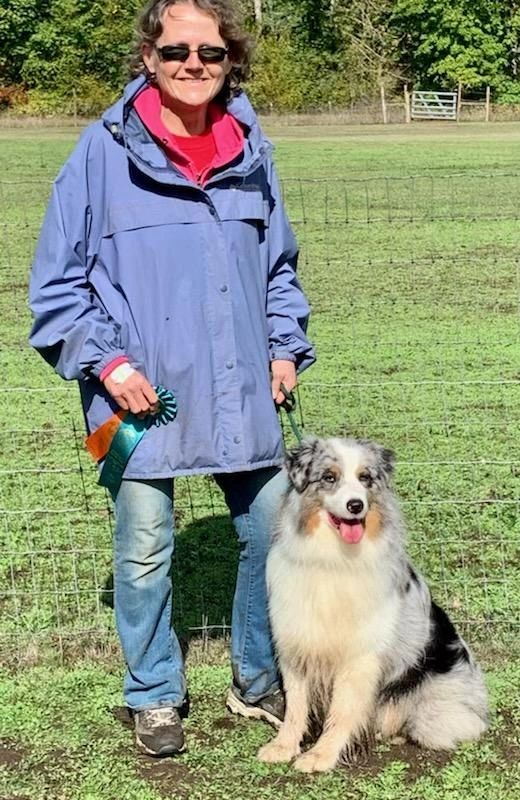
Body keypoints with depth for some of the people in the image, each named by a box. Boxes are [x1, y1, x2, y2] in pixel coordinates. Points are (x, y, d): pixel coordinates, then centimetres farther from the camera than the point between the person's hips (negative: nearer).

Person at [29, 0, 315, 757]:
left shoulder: (250, 147, 5)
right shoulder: (106, 148, -8)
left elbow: (279, 264, 17)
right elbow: (57, 278, -4)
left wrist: (287, 346, 6)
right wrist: (105, 360, -12)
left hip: (242, 395, 4)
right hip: (142, 394, -4)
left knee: (273, 534, 10)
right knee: (145, 551, 5)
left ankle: (259, 681, 33)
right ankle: (154, 697, 27)